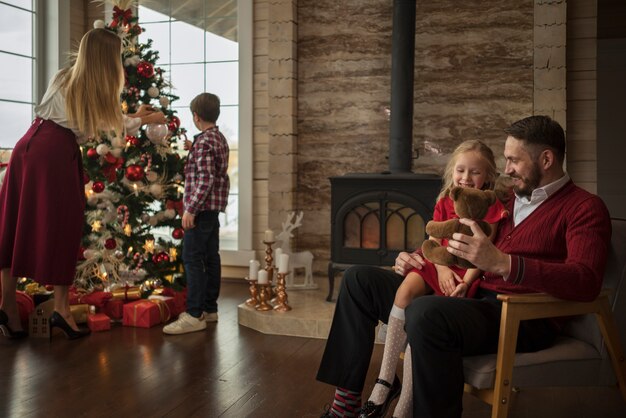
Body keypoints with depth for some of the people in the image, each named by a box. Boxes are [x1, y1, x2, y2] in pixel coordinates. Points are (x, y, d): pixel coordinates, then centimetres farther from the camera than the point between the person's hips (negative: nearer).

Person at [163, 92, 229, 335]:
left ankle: (194, 316, -8)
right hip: (214, 209, 10)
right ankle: (209, 309, 19)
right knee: (211, 258, 12)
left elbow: (205, 179, -22)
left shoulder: (203, 141, -14)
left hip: (201, 209, -10)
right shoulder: (221, 139, 14)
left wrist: (190, 209, -21)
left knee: (192, 259, -8)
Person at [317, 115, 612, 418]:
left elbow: (586, 282, -20)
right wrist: (416, 258, 10)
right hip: (471, 298, 9)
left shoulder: (584, 207, -2)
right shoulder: (508, 199, 21)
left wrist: (501, 263, -32)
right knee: (359, 279, 8)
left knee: (425, 314, -40)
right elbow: (450, 244, 31)